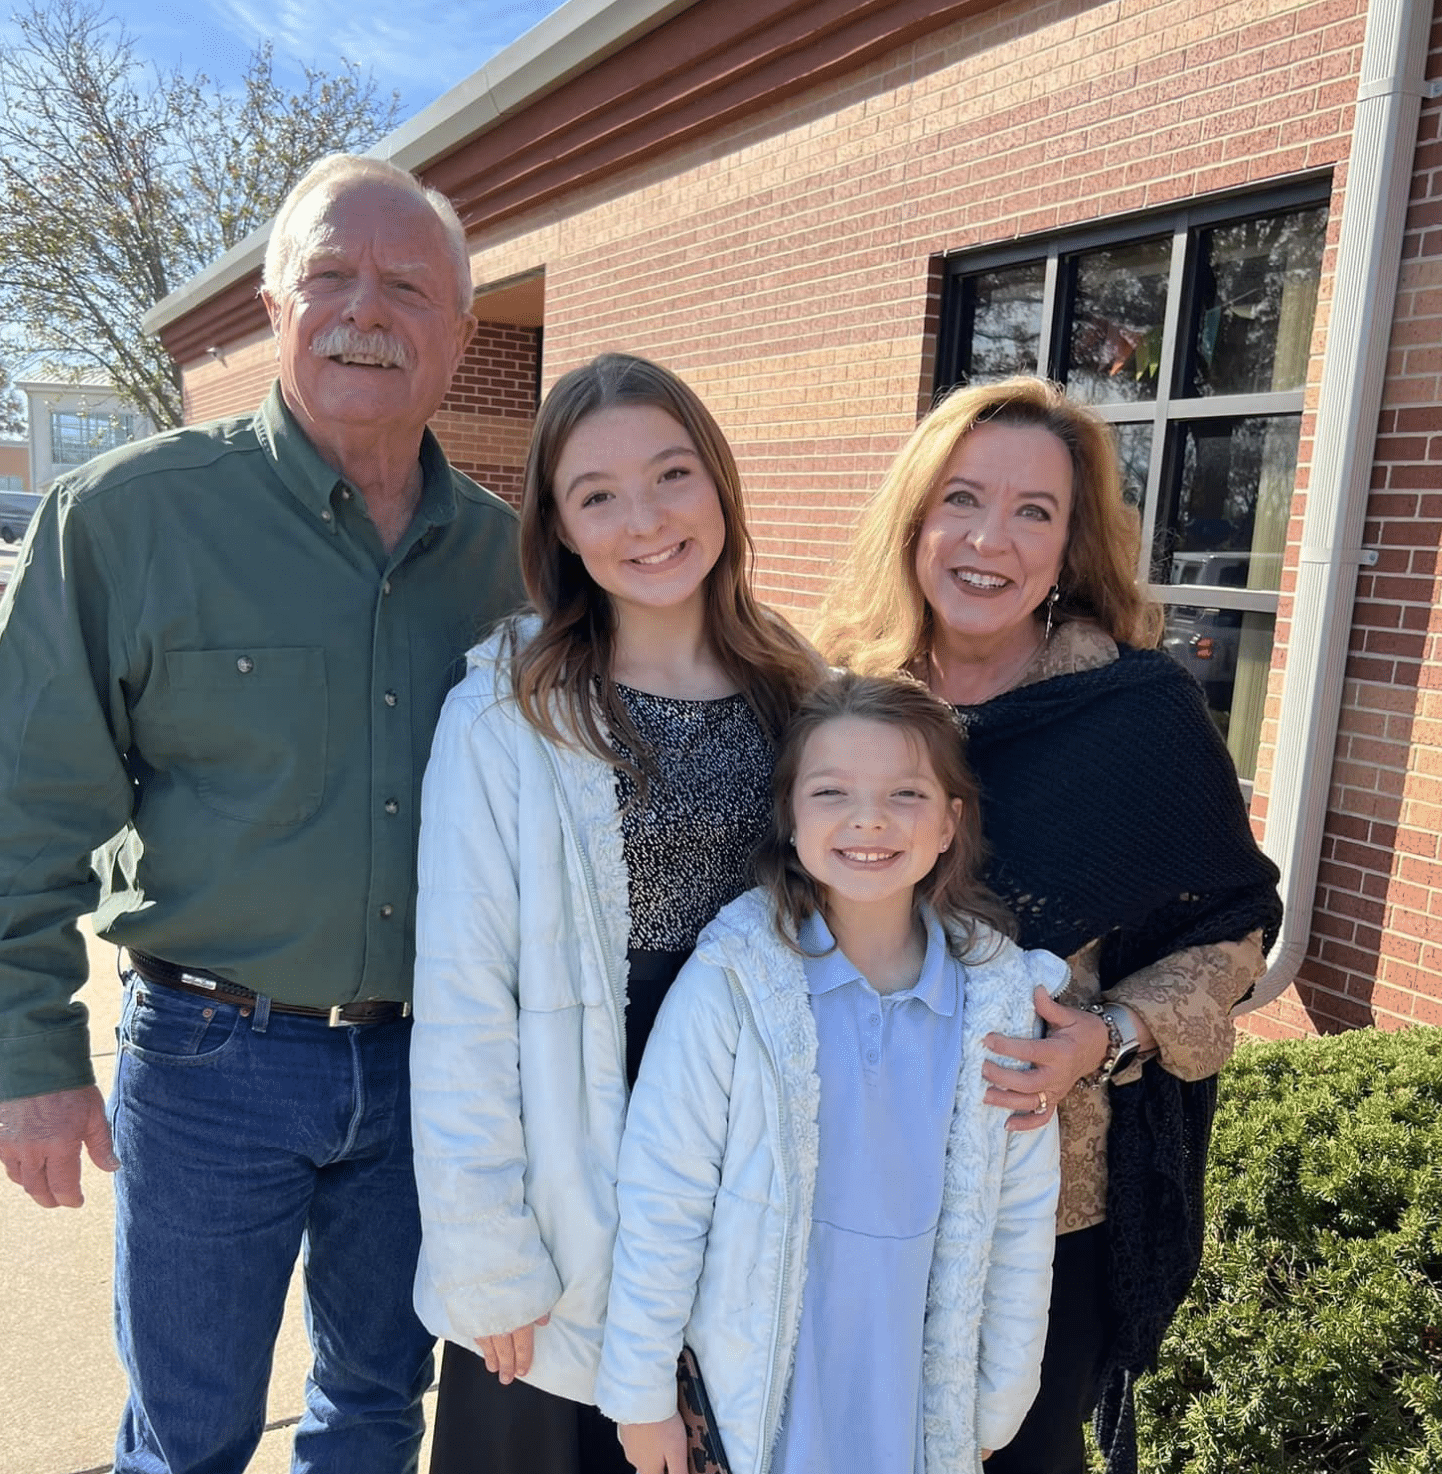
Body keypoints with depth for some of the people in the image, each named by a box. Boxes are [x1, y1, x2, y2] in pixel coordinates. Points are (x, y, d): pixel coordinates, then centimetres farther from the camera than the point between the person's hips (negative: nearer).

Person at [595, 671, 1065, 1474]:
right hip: (754, 1389, -2)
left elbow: (1021, 1215, -2)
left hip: (917, 1388, 2)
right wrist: (642, 1391, -5)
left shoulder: (1001, 993, -12)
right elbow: (663, 1198, -12)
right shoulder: (731, 983, -20)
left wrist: (999, 1401, 5)